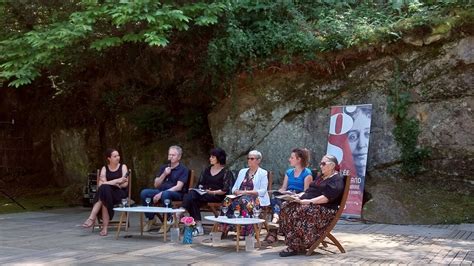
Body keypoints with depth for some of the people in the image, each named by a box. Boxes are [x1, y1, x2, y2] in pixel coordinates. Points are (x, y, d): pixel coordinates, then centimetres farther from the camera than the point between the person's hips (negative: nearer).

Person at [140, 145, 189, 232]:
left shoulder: (183, 169, 0)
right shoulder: (163, 167, 18)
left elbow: (178, 187, -13)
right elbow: (156, 185, 13)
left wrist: (161, 194, -20)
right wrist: (164, 174, -4)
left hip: (176, 194, -5)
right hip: (161, 191, 6)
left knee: (165, 194, -39)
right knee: (144, 193, -20)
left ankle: (169, 220, -22)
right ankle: (150, 218, -7)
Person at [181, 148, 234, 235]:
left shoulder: (226, 172, 3)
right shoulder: (207, 170, 22)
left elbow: (225, 190, -6)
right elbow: (200, 183, 23)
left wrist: (212, 192, -16)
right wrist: (200, 188, 1)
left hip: (217, 196, -6)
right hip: (203, 193, 6)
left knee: (192, 197, -31)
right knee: (189, 195, -29)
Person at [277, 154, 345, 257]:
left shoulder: (337, 180, -5)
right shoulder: (321, 178, 26)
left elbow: (326, 198, -17)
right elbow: (309, 191, 25)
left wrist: (308, 201, -23)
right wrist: (299, 196, 4)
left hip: (325, 210, -9)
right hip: (309, 204, 9)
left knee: (299, 211, -35)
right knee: (286, 206, -15)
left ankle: (295, 246, -32)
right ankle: (290, 240, -21)